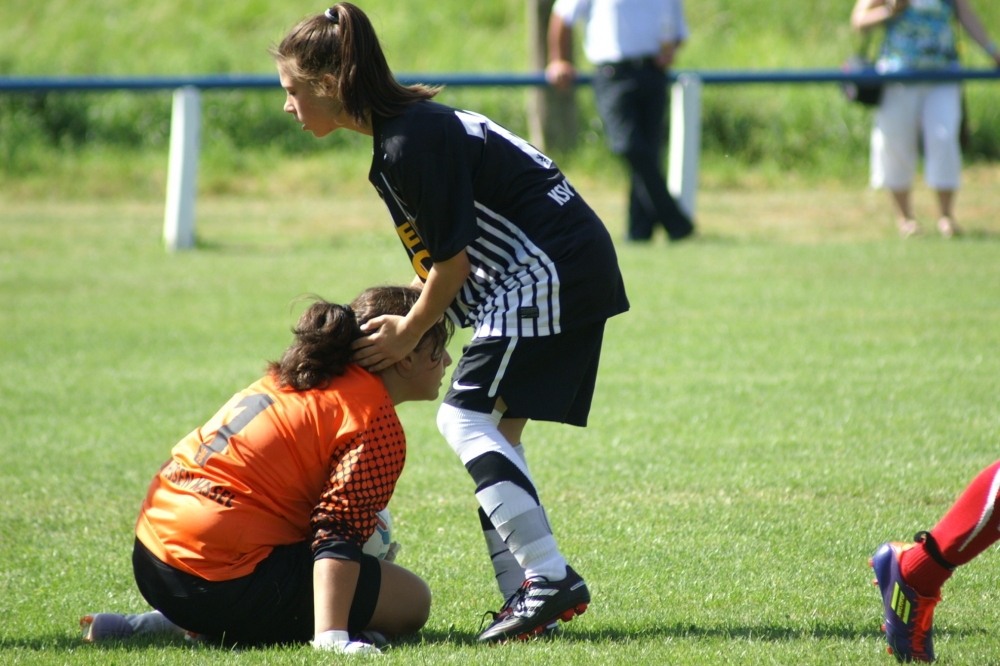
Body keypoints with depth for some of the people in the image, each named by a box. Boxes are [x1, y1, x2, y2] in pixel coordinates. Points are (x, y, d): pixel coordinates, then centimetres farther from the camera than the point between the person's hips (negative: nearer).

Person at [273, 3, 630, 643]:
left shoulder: (410, 145, -17)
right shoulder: (412, 125, 14)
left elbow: (453, 259, -15)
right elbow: (439, 256, 20)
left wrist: (409, 333, -3)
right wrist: (399, 320, 11)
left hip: (549, 271, -11)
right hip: (582, 270, 11)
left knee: (467, 417, -13)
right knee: (494, 430, 11)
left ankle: (550, 576, -20)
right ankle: (522, 589, 7)